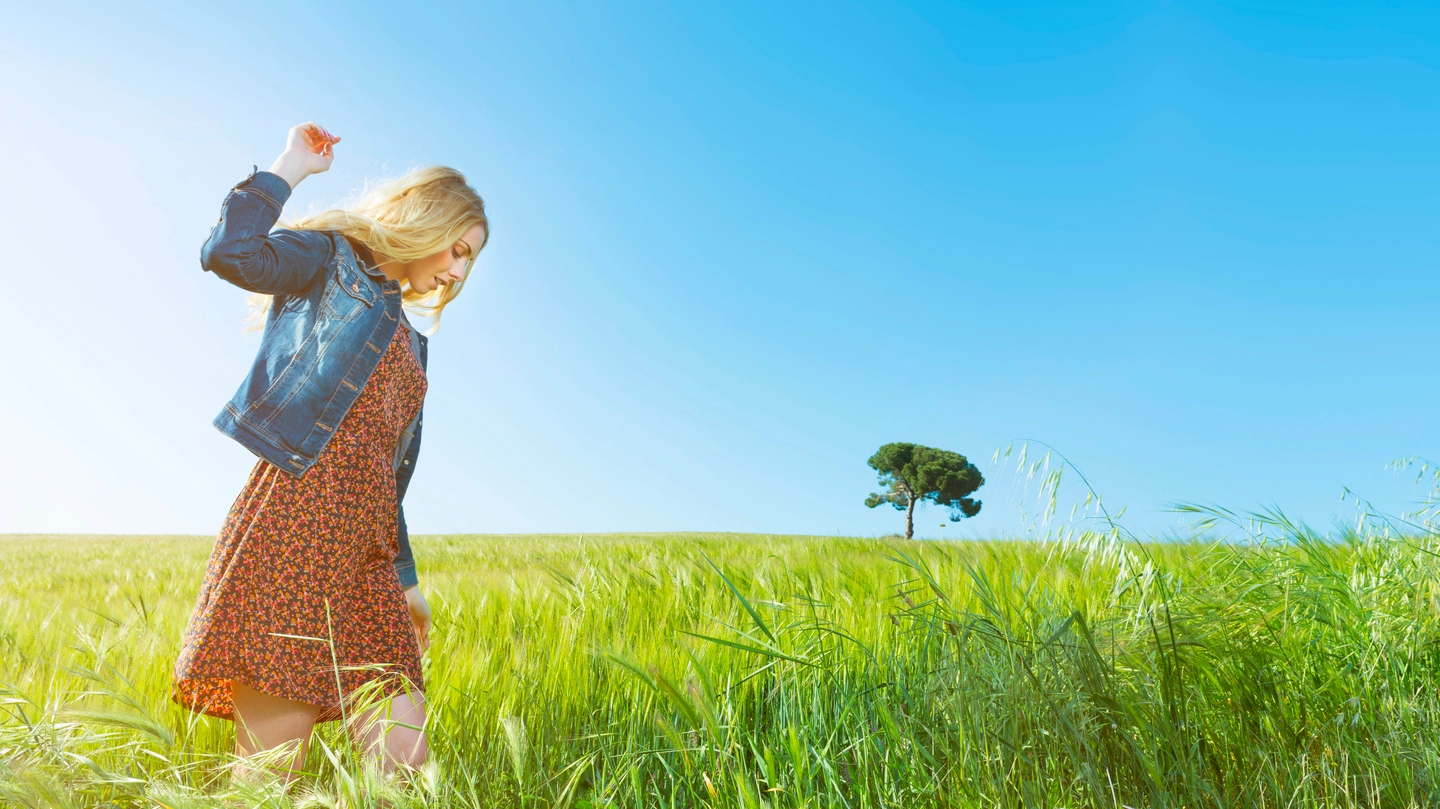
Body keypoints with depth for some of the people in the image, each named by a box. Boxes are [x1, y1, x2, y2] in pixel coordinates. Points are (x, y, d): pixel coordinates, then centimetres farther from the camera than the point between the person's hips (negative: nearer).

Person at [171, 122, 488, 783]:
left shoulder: (408, 342, 28)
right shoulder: (328, 259, 9)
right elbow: (228, 254, -14)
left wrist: (406, 577, 27)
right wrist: (290, 167, -2)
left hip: (367, 555, 7)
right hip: (293, 523, -7)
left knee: (402, 760, 0)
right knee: (271, 762, -7)